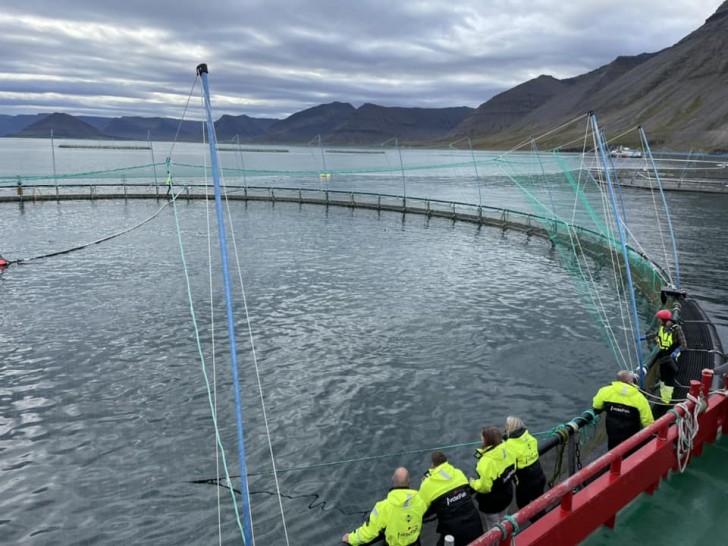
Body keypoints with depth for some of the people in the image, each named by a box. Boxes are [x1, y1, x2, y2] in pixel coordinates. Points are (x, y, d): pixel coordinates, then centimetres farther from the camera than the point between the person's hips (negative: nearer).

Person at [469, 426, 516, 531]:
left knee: (493, 527, 17)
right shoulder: (506, 451, -13)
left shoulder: (487, 461, -35)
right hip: (506, 494, 7)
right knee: (502, 522, 30)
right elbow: (512, 469, 4)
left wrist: (473, 483, -12)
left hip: (492, 501, -7)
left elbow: (485, 486, -30)